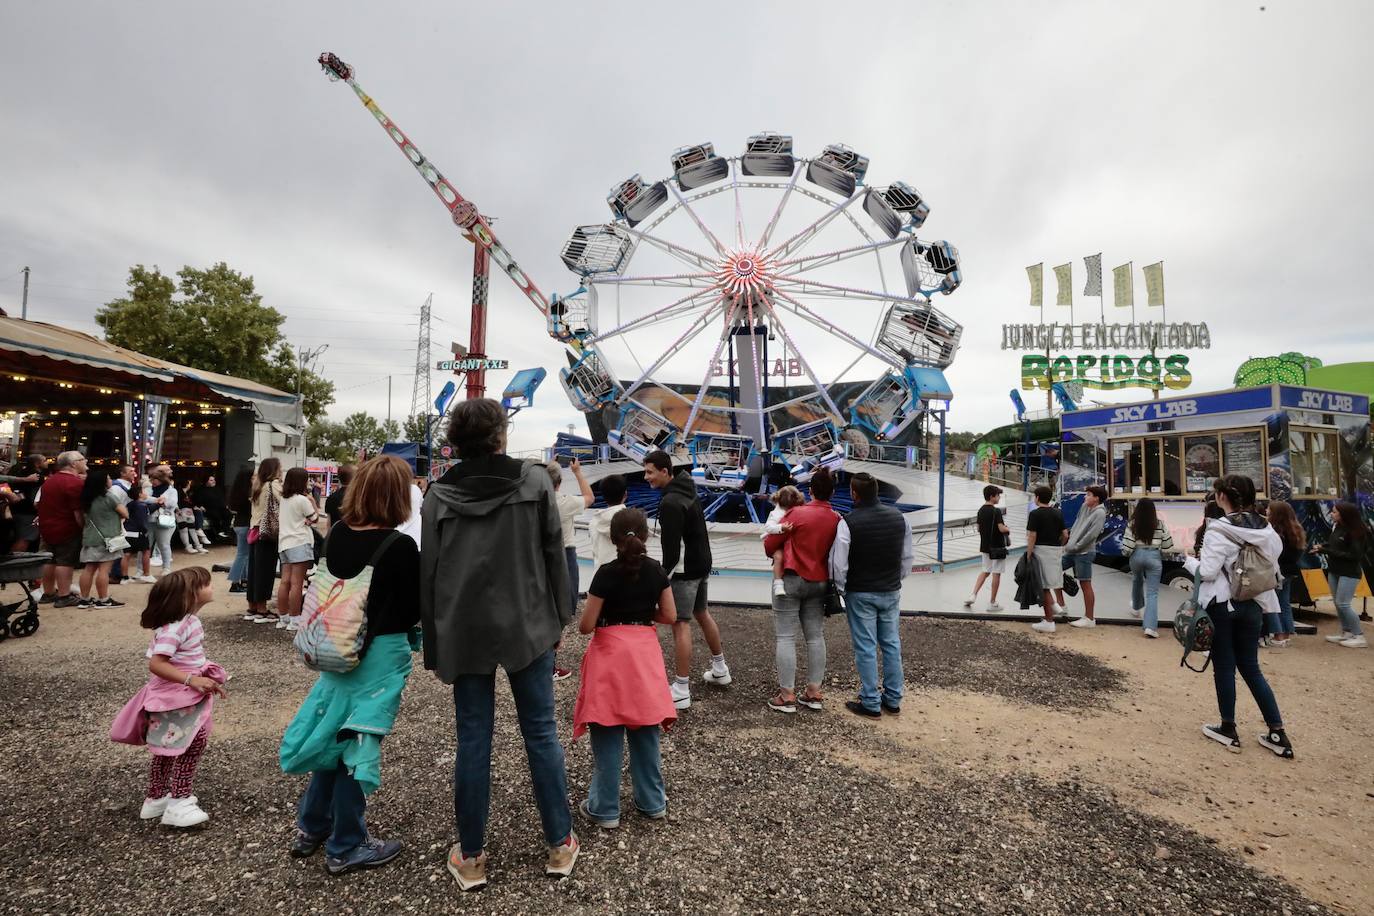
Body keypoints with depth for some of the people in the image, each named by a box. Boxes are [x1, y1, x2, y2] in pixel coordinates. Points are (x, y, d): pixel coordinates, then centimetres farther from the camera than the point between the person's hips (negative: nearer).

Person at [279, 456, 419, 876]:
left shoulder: (337, 534, -2)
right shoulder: (401, 547, -21)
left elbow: (334, 584, 12)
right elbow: (415, 609, -13)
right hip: (380, 653, -6)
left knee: (335, 736, 22)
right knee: (357, 742, 7)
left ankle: (311, 828, 38)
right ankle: (346, 847, 24)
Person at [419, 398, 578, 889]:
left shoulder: (439, 493, 0)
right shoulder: (534, 480, -4)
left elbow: (429, 572, 1)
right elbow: (554, 553, -3)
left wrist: (434, 643, 9)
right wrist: (558, 617, 6)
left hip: (464, 632, 1)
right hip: (526, 626, -1)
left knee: (473, 740, 11)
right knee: (541, 733, 10)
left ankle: (470, 857, 23)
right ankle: (560, 845, 22)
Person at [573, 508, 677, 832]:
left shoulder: (606, 573, -13)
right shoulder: (657, 571, -2)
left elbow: (586, 625, -12)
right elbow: (670, 616, 2)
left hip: (610, 654, -4)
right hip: (644, 652, 4)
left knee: (607, 736, 7)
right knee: (645, 732, 15)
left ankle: (605, 808, 16)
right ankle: (653, 802, 26)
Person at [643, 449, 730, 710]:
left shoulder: (670, 502, -22)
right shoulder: (688, 491, 9)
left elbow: (671, 545, -23)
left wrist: (666, 573, -13)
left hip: (684, 570, -10)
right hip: (701, 564, 10)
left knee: (681, 624, -6)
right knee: (702, 614, 23)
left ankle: (681, 691, -1)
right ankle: (720, 670, 37)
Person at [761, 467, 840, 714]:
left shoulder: (797, 513, -13)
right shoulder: (837, 520, -3)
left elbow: (769, 545, -6)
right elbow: (835, 551, 8)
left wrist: (776, 554, 14)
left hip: (792, 579, -4)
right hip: (819, 582, 5)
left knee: (785, 637, 1)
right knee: (816, 636, 12)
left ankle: (787, 696, 4)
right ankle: (814, 693, 18)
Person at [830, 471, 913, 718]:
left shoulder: (848, 522, -18)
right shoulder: (899, 517, 0)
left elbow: (838, 563, -15)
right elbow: (908, 556, 9)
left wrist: (841, 587, 2)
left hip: (861, 595, -5)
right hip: (892, 592, 5)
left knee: (866, 648, 4)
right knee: (891, 644, 14)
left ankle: (870, 703, 13)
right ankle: (893, 700, 24)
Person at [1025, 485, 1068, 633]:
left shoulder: (1035, 513, -11)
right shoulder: (1058, 513, 8)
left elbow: (1032, 536, -15)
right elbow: (1065, 535, 9)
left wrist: (1028, 555, -12)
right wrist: (1059, 547, 21)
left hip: (1041, 550, -7)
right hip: (1055, 550, 7)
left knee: (1044, 586, -2)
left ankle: (1049, 622, 1)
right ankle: (1053, 605, 14)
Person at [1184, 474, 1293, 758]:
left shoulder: (1218, 530, -16)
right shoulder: (1266, 529, 4)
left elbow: (1208, 572, -17)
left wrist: (1190, 560, 0)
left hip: (1221, 605, -6)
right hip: (1253, 605, 6)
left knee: (1224, 667, 6)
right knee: (1251, 667, 16)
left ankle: (1228, 730, 15)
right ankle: (1277, 733, 15)